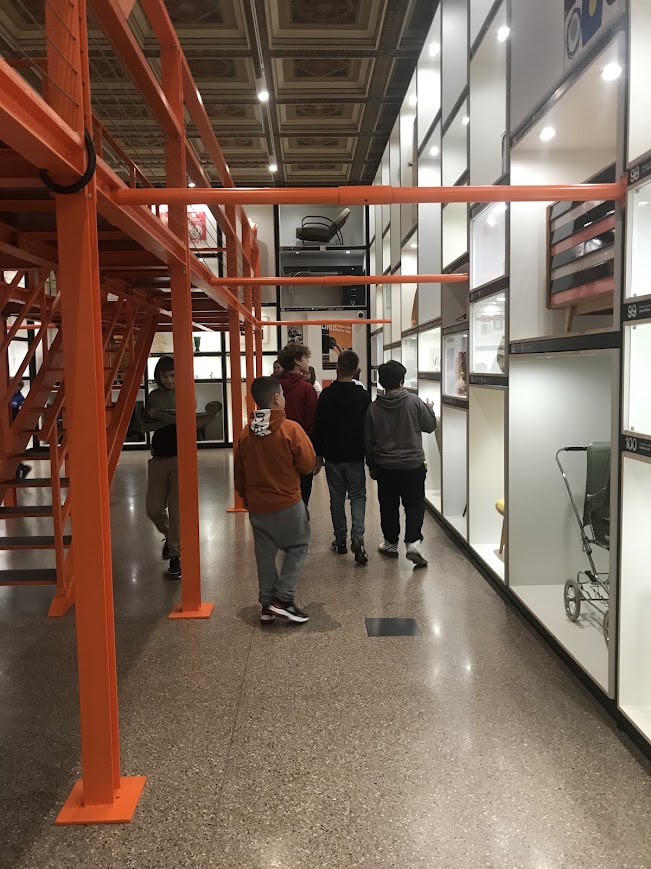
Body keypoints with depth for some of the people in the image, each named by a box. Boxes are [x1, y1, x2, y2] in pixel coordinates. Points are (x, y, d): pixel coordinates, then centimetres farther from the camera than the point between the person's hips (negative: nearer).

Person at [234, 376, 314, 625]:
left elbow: (239, 474, 9)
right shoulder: (290, 429, -16)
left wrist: (246, 497, 24)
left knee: (265, 553, 14)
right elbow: (307, 465, -10)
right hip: (288, 503, -5)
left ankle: (267, 605, 21)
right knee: (298, 547, 11)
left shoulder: (246, 434, 0)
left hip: (257, 506, 5)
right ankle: (283, 599, 3)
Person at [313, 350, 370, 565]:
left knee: (337, 498, 12)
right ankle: (357, 538, -11)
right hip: (355, 456, 0)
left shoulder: (326, 395, -6)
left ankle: (340, 540, 18)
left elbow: (319, 426, -2)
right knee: (358, 496, 7)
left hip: (333, 456, 1)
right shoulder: (363, 396, -6)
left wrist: (318, 454, 7)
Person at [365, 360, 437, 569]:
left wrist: (372, 466, 15)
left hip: (385, 466, 2)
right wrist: (430, 409, 23)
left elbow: (368, 441, 3)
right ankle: (413, 543, -6)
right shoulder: (414, 401, -10)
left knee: (388, 506, 14)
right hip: (413, 464, -2)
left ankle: (391, 543, 24)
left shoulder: (374, 408, -4)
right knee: (415, 505, 7)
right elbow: (430, 426, 3)